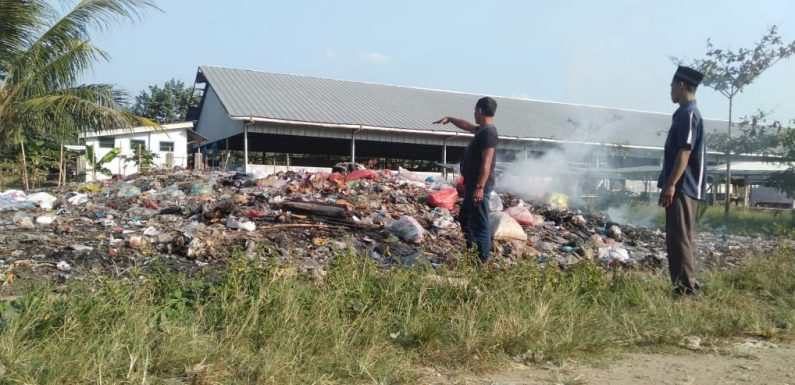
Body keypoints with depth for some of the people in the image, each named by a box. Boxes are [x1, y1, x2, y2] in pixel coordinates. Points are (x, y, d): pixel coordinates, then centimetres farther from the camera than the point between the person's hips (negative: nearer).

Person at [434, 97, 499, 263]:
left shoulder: (488, 132, -18)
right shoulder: (482, 130, 13)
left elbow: (486, 163, -25)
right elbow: (467, 126, 36)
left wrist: (480, 187, -28)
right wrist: (450, 119, 40)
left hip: (479, 186, -11)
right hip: (473, 184, 11)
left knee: (480, 224, -5)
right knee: (465, 218, 22)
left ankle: (482, 260, 1)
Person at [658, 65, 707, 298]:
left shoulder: (688, 114, -13)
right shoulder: (686, 113, 18)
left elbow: (685, 152, -21)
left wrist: (670, 184, -24)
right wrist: (670, 183, 23)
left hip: (682, 188, -10)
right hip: (682, 187, 10)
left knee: (679, 239, -8)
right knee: (678, 239, 13)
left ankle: (686, 289, -4)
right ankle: (686, 286, 20)